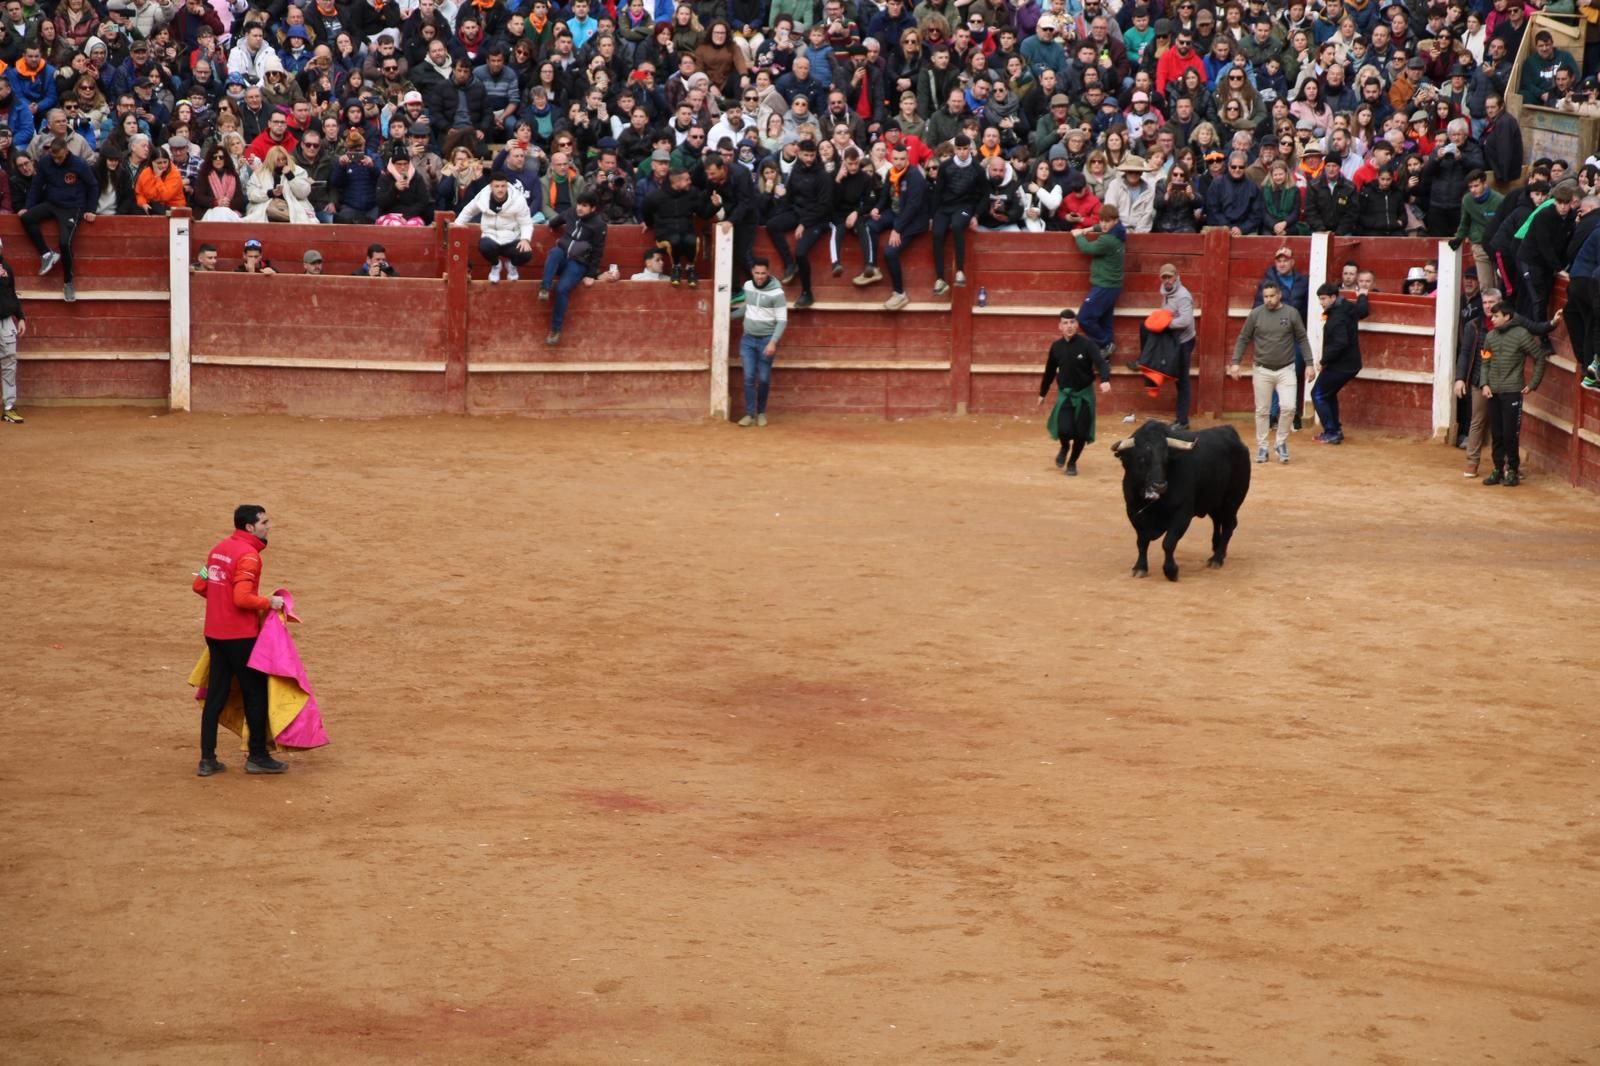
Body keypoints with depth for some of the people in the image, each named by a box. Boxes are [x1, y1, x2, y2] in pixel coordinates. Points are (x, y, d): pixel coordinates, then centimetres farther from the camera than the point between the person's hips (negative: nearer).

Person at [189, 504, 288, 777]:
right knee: (256, 693, 4)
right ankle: (257, 757, 10)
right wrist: (269, 602, -10)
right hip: (240, 636, -8)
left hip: (215, 633, 8)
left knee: (216, 694, 10)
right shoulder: (248, 555, -17)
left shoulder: (220, 548, 10)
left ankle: (207, 759, 11)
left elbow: (199, 585, 13)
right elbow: (243, 598, -24)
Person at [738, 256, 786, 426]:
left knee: (764, 379, 3)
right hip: (748, 339, 4)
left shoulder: (777, 293, -14)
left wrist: (773, 342, -22)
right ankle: (749, 414, 0)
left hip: (766, 340, -4)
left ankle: (761, 412, 20)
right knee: (749, 377, -4)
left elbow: (782, 321, -14)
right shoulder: (747, 286, 2)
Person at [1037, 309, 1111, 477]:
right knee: (1065, 430, -16)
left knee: (1081, 433, 2)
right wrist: (1042, 394, 19)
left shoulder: (1087, 344, -13)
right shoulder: (1056, 347, -2)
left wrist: (1105, 380, -46)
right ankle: (1064, 448, 21)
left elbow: (1101, 362, -25)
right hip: (1064, 393, 1)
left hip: (1084, 393, -1)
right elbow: (1050, 371, 10)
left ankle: (1072, 462, 29)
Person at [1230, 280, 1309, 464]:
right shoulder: (1256, 314, -3)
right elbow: (1243, 339, 3)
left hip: (1285, 369, -1)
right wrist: (1236, 362, -5)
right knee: (1262, 411, 6)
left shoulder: (1291, 313, -4)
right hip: (1263, 370, 1)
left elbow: (1302, 339, 2)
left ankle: (1282, 443, 5)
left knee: (1288, 406, -14)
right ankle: (1262, 447, 18)